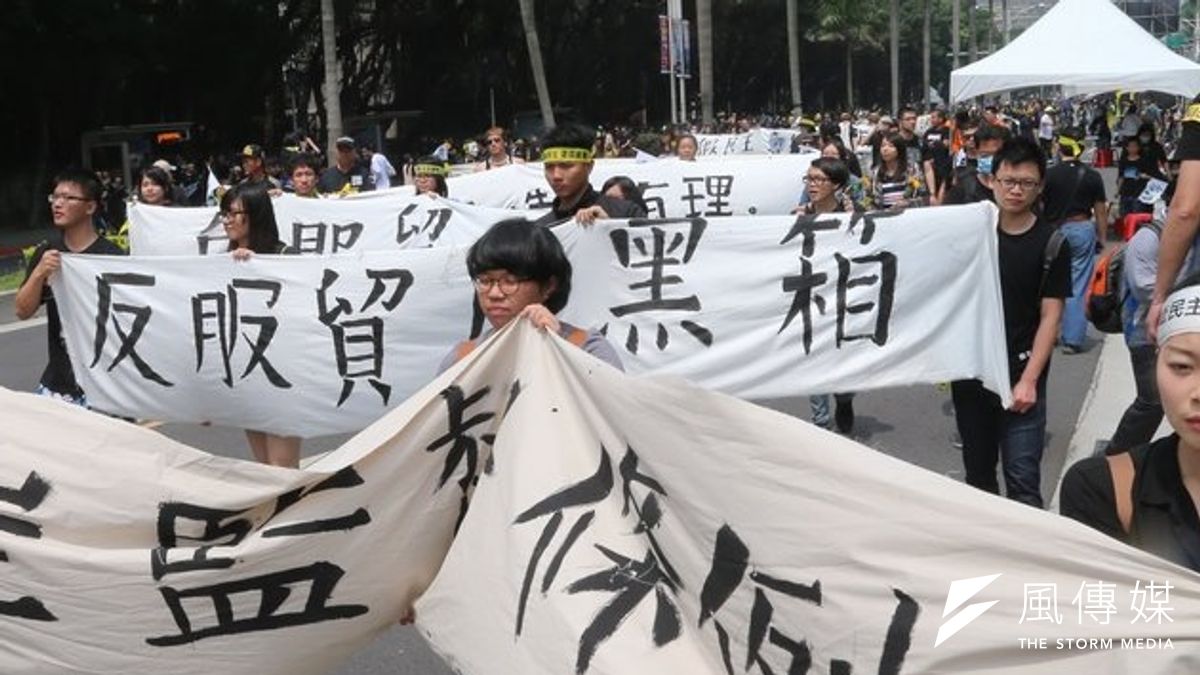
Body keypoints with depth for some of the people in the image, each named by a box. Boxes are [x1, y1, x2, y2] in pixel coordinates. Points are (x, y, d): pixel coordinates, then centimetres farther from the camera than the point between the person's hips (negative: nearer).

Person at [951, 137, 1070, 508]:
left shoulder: (1051, 244, -4)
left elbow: (1050, 317, -6)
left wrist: (1029, 380, -13)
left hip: (1020, 376, -3)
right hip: (969, 370, 3)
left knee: (1022, 480, -6)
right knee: (977, 470, 15)